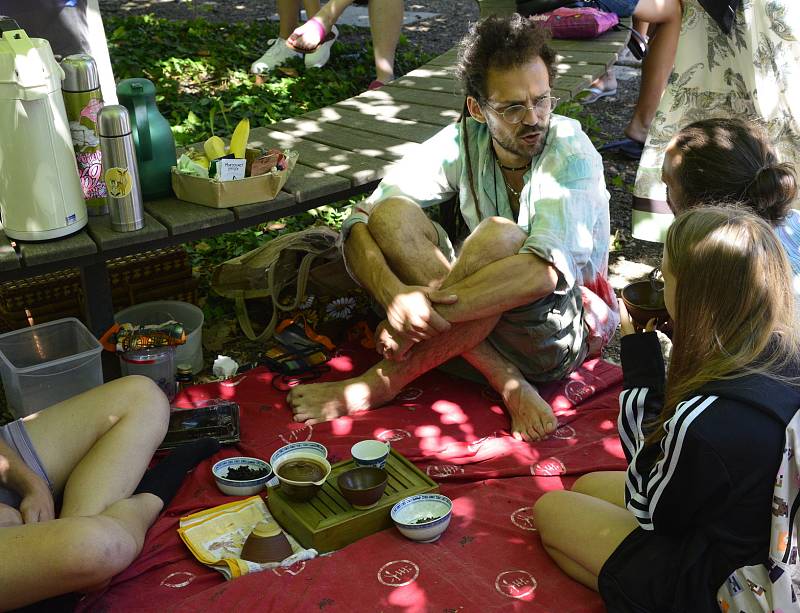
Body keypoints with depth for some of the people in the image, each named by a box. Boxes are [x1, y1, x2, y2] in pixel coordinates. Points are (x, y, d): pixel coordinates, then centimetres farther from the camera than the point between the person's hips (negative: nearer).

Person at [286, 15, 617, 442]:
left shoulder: (569, 149, -17)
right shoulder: (464, 142, -6)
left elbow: (547, 271, -32)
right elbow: (361, 221, -14)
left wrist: (430, 309, -37)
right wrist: (393, 293, -35)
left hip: (567, 329, -4)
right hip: (474, 319, 4)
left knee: (500, 235, -35)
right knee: (391, 215, -20)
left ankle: (391, 377, -22)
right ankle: (509, 385, -22)